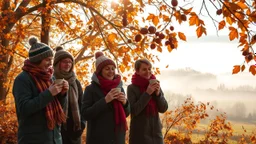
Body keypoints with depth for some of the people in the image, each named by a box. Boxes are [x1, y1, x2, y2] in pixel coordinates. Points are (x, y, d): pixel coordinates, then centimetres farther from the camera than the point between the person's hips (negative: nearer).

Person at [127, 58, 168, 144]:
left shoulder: (155, 85, 7)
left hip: (156, 133, 4)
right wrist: (147, 93, -17)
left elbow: (163, 109, 3)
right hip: (139, 134, -4)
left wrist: (158, 93, -12)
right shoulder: (132, 88, -6)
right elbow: (133, 111, -13)